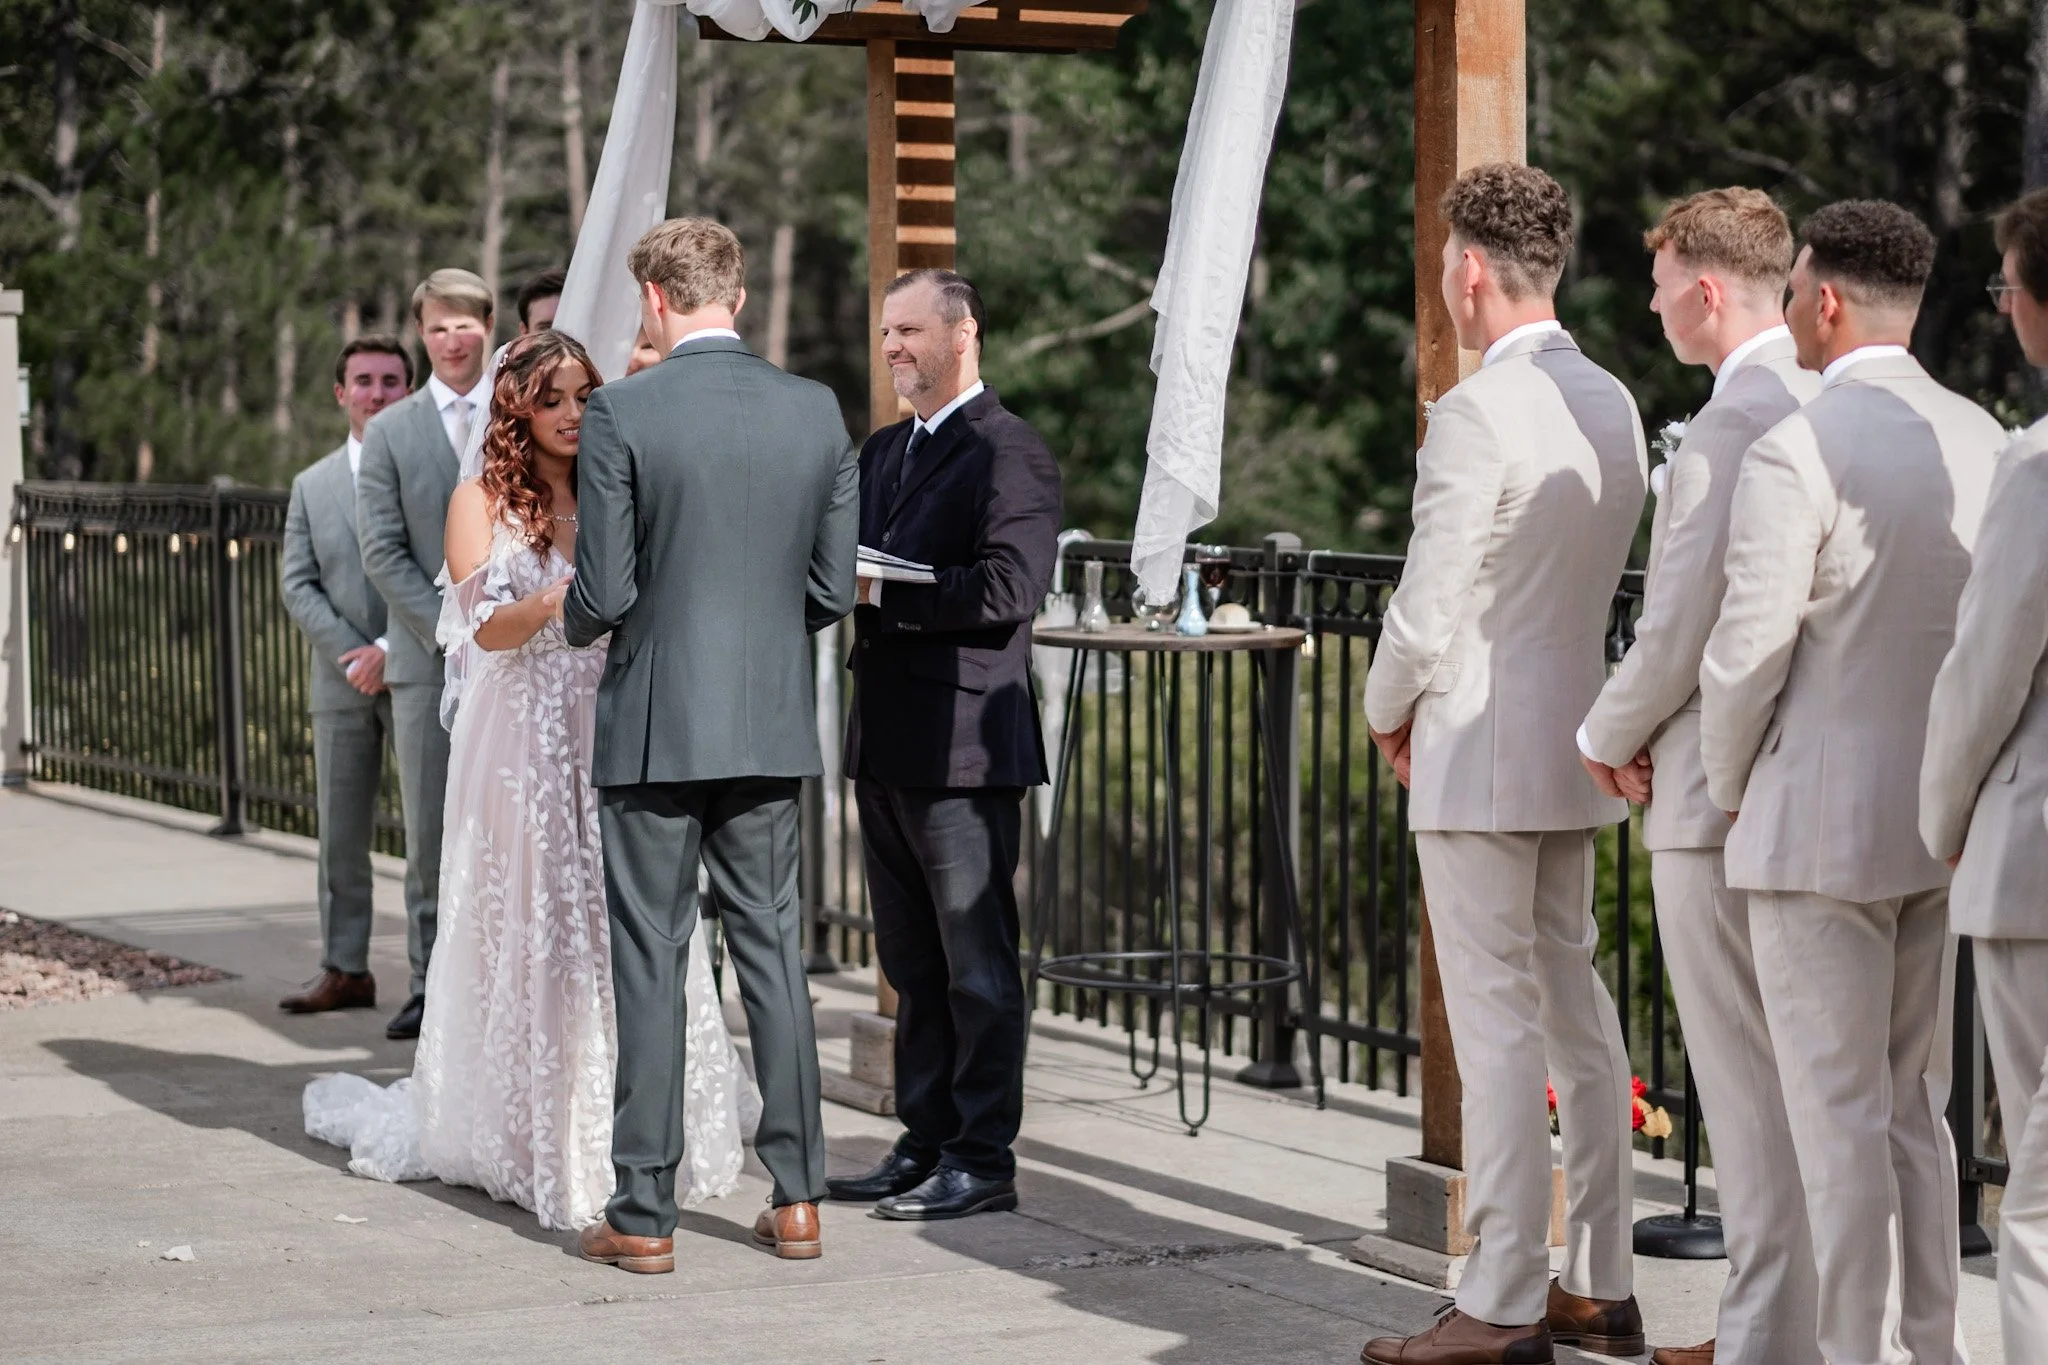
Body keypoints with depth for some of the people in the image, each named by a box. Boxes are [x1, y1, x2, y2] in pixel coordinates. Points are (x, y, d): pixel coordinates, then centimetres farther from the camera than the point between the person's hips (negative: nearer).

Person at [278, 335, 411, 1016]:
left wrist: (391, 650, -14)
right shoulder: (313, 485, 14)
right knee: (340, 832, 5)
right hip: (341, 680, 4)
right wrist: (351, 654, -8)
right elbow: (298, 585, 7)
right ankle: (344, 970, 11)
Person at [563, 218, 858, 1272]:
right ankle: (796, 1195, 14)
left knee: (650, 964, 2)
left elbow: (602, 595, -12)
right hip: (773, 724, 4)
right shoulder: (818, 412, 1)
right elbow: (834, 590, 4)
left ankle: (645, 1214, 5)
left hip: (654, 728, -4)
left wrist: (579, 620, 11)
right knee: (772, 948, 12)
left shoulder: (620, 415, -12)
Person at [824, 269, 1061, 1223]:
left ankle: (983, 1160, 3)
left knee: (977, 963, -2)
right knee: (912, 964, 14)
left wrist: (881, 593, -20)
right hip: (886, 746, 9)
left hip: (963, 745, -9)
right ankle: (926, 1143, 22)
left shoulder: (1010, 453, -9)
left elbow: (1009, 588, -20)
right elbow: (854, 563, 19)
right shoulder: (882, 451, 18)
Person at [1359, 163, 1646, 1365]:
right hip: (1579, 736, 8)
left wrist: (1388, 712, 2)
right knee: (1576, 1007, 14)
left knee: (1497, 1027, -6)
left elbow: (1429, 607, -17)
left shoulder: (1477, 414, -18)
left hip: (1480, 747, -8)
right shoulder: (1612, 404, 8)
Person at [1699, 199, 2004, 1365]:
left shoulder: (1795, 451, -16)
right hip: (1943, 827, 7)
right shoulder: (1983, 443, 5)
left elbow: (1748, 650, -17)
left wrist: (1728, 785, 0)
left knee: (1839, 1114, -1)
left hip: (1819, 824, -7)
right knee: (1913, 1105, 15)